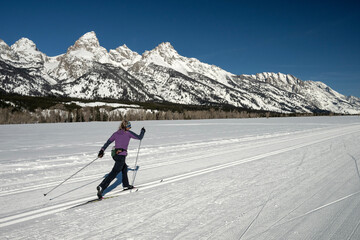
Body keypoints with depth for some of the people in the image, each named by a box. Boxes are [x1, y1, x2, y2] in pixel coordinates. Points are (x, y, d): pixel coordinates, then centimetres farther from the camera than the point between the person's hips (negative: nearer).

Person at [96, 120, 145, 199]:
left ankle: (126, 185, 37)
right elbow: (139, 137, 6)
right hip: (121, 155, -7)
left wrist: (102, 150, 2)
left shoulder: (116, 133, 11)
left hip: (115, 154, 7)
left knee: (124, 167, 28)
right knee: (114, 173, -9)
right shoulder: (128, 133, -2)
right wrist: (143, 131, 24)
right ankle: (101, 187, -22)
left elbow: (108, 142, 4)